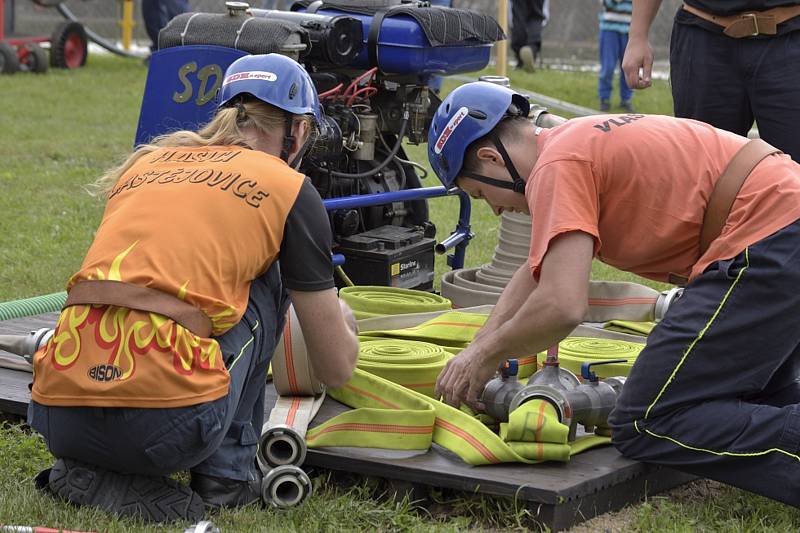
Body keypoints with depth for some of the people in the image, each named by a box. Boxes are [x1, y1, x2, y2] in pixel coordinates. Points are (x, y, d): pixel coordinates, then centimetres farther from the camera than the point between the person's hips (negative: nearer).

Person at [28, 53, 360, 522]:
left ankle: (90, 475, 17)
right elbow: (337, 369, 18)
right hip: (166, 426, -5)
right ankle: (228, 474, 18)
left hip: (56, 419, 5)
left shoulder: (144, 162, 24)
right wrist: (341, 319, 43)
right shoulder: (291, 190, 11)